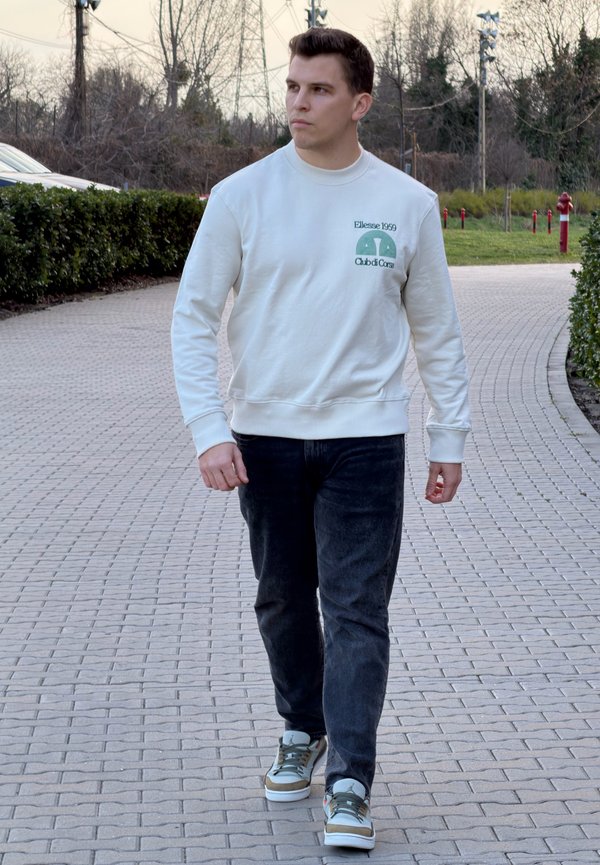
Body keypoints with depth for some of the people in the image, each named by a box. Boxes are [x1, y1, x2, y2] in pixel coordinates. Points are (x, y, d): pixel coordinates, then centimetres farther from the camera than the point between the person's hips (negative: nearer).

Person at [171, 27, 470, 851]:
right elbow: (194, 316, 0)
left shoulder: (408, 204, 0)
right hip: (264, 438, 2)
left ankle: (351, 783, -3)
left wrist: (450, 438, 6)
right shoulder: (241, 196, -1)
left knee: (357, 612, -6)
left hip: (365, 440, -1)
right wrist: (209, 429, -10)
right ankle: (303, 729, 34)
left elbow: (437, 332, 8)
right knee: (284, 599, 13)